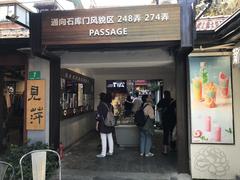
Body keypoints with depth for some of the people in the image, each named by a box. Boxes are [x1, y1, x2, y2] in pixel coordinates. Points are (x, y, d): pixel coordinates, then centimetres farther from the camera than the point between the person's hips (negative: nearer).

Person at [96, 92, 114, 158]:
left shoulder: (101, 105, -13)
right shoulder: (110, 105, 6)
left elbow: (99, 115, -14)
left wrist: (97, 124, -6)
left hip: (103, 124, -7)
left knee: (103, 139, -1)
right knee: (110, 137, 13)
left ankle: (103, 153, 6)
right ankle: (110, 151, 24)